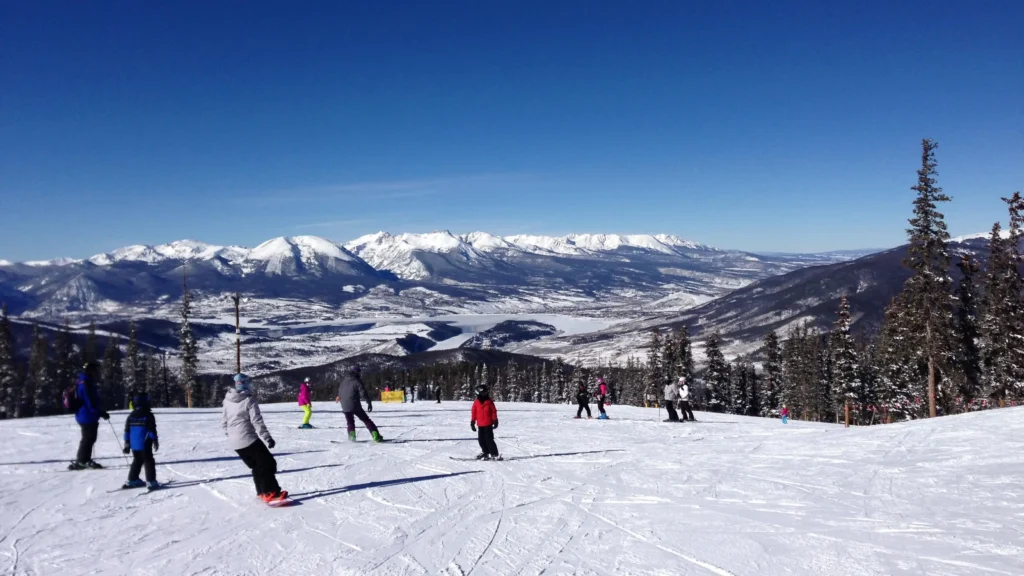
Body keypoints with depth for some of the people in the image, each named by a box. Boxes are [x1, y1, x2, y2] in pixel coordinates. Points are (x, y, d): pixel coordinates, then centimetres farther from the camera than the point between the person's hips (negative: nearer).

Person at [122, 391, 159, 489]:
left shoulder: (131, 416, 7)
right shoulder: (148, 415, -11)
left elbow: (127, 430, 9)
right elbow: (152, 430, -11)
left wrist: (127, 443, 15)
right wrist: (155, 441, -3)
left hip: (134, 444, 6)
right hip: (144, 444, -6)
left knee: (137, 461, 19)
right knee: (148, 461, 0)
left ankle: (132, 480, 22)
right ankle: (151, 481, -5)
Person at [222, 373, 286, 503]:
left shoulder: (227, 400, 5)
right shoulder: (249, 400, -13)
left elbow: (223, 421, 12)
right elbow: (257, 421, -16)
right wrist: (268, 438, -12)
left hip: (234, 442, 7)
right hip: (248, 439, -7)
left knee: (256, 466, 17)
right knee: (267, 463, -2)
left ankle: (262, 492, 16)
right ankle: (271, 492, -10)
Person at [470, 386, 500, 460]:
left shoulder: (489, 402, -1)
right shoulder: (476, 403, 4)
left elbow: (494, 411, 2)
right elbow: (474, 413, 9)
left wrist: (495, 421, 0)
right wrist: (472, 422, 9)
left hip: (488, 424, -4)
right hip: (480, 425, 4)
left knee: (489, 439, -9)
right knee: (481, 440, 7)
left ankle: (494, 454, -5)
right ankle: (485, 452, 23)